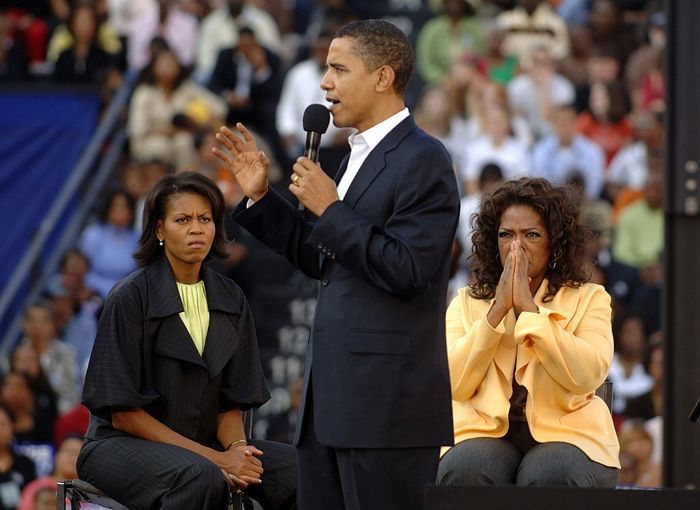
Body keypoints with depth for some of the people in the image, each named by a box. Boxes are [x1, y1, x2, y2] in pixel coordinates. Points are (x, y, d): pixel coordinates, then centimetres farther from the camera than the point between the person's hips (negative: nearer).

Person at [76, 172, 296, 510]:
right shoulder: (129, 298, -10)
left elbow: (231, 401, 10)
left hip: (205, 446, 5)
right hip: (122, 445, -5)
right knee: (201, 478, -37)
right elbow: (123, 414, -12)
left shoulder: (231, 301, 7)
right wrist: (214, 458, -18)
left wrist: (235, 448, -14)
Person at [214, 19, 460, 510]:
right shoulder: (360, 156, 17)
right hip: (333, 396, 10)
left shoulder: (423, 160, -12)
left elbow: (406, 271, -20)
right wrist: (261, 196, 15)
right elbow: (321, 258, 23)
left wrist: (330, 209, -16)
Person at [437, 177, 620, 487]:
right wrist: (497, 310, -5)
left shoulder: (588, 299, 11)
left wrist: (529, 308, -9)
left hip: (564, 434, -1)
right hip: (484, 434, 1)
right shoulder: (467, 303, 17)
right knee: (464, 472, -33)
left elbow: (588, 375, -9)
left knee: (551, 476, -36)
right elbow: (454, 384, 0)